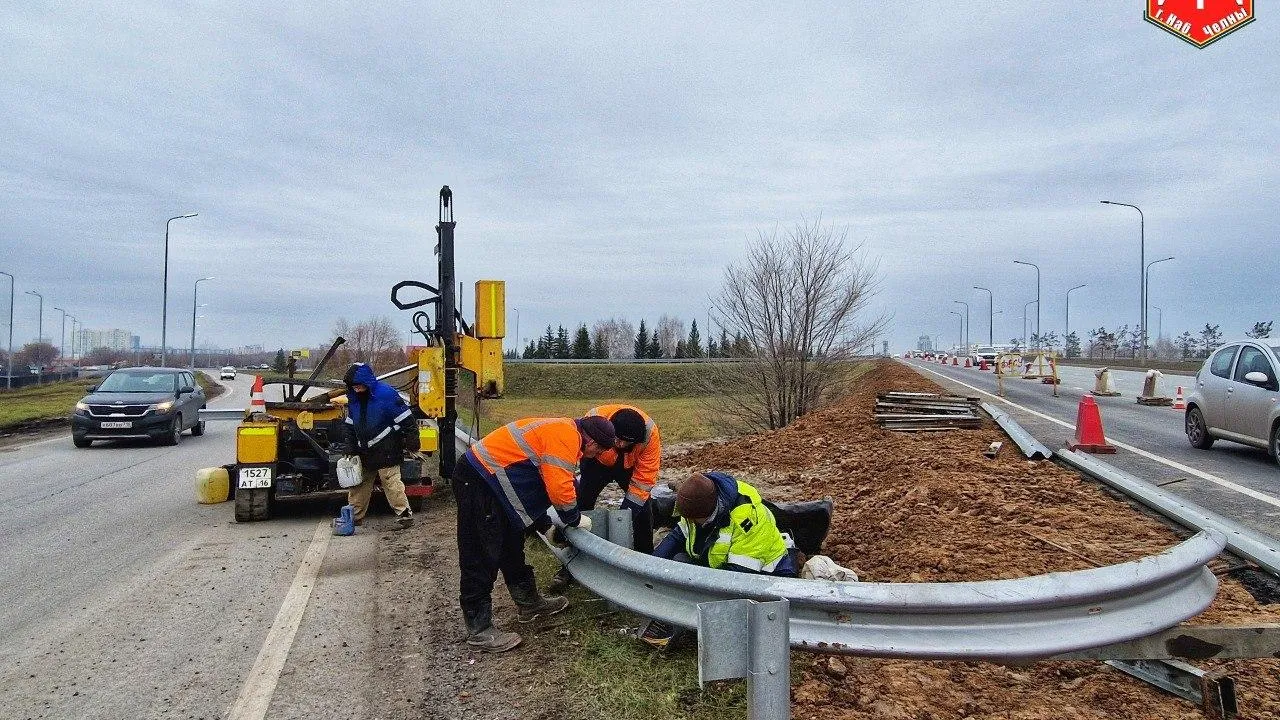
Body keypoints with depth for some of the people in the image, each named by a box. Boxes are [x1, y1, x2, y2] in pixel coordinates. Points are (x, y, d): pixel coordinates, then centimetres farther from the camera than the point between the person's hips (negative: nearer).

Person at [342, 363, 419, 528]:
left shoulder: (386, 393, -15)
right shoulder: (353, 398, 7)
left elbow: (406, 420, -13)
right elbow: (351, 427, 18)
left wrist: (411, 444, -12)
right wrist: (351, 450, 13)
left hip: (386, 451, -7)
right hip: (365, 452, 7)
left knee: (391, 481, -11)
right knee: (359, 482, 13)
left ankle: (404, 513, -6)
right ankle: (354, 516, 24)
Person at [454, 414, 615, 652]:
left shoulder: (560, 430, 14)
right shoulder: (566, 436, -17)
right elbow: (560, 489, -21)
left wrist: (545, 524, 19)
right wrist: (576, 519, -4)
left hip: (490, 479, 11)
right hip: (477, 482, -11)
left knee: (511, 546, 21)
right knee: (481, 557, -4)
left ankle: (528, 602, 34)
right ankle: (479, 629, 4)